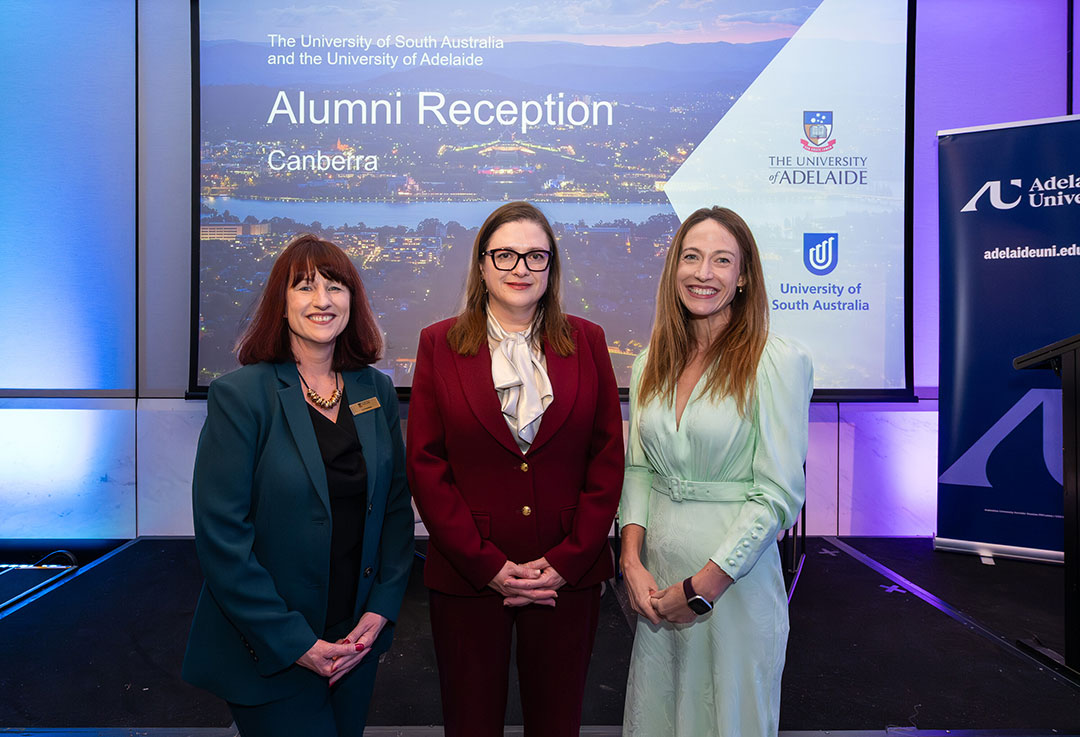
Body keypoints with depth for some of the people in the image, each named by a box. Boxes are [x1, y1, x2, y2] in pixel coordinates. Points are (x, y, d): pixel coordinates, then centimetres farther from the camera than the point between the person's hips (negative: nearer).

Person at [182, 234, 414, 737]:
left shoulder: (376, 391, 2)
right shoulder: (239, 396, -13)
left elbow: (397, 505, 6)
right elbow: (221, 536, -16)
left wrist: (382, 608, -3)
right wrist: (294, 643, -16)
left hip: (357, 640, 5)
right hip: (268, 653, -4)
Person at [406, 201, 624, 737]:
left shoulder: (587, 342, 4)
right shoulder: (439, 344, 0)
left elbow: (608, 460, 2)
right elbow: (425, 466, -3)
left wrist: (567, 560, -6)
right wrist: (488, 566, -9)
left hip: (569, 576, 1)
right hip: (466, 576, 0)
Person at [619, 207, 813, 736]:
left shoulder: (778, 362, -12)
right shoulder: (653, 363, 4)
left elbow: (779, 495, -14)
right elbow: (638, 467, 7)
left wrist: (700, 588, -14)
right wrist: (632, 558, -6)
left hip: (735, 580, -4)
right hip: (655, 575, 5)